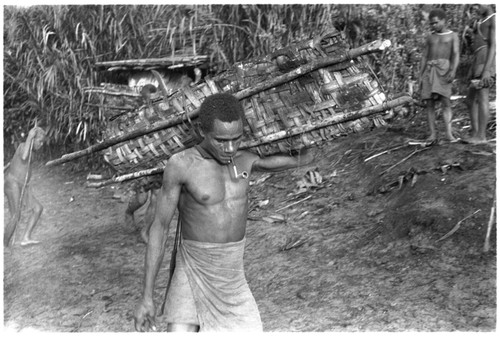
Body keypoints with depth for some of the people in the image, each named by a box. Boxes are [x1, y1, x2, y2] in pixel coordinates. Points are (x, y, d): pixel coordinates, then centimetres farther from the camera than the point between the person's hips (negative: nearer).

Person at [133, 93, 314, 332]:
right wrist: (146, 297, -10)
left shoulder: (245, 159, -1)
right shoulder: (181, 164, -14)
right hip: (193, 276, -4)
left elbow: (303, 159, 18)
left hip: (234, 280, 4)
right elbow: (159, 228, -10)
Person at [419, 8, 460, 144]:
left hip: (443, 69, -3)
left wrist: (453, 70, -19)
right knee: (429, 103, -5)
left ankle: (448, 133, -17)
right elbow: (424, 57, 15)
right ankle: (433, 134, -3)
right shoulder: (430, 37, 19)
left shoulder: (453, 36, 10)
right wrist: (421, 76, 5)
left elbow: (456, 55, -2)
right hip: (429, 70, 3)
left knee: (445, 101, -16)